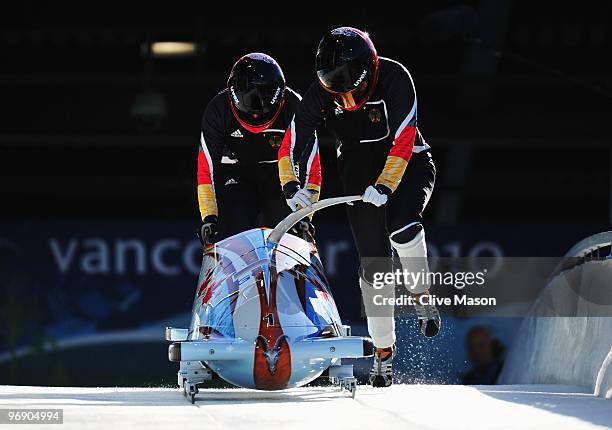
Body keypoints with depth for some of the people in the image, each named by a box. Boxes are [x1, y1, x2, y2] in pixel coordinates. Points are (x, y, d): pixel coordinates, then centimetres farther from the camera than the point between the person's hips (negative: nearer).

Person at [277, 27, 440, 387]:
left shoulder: (394, 78, -26)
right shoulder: (321, 95, -17)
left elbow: (404, 140, -30)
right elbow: (290, 147, -14)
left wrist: (385, 186, -40)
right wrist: (291, 186, -32)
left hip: (408, 165, -3)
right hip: (360, 171, 3)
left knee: (402, 223, -33)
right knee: (373, 260, -4)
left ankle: (423, 296, -7)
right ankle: (384, 352, 5)